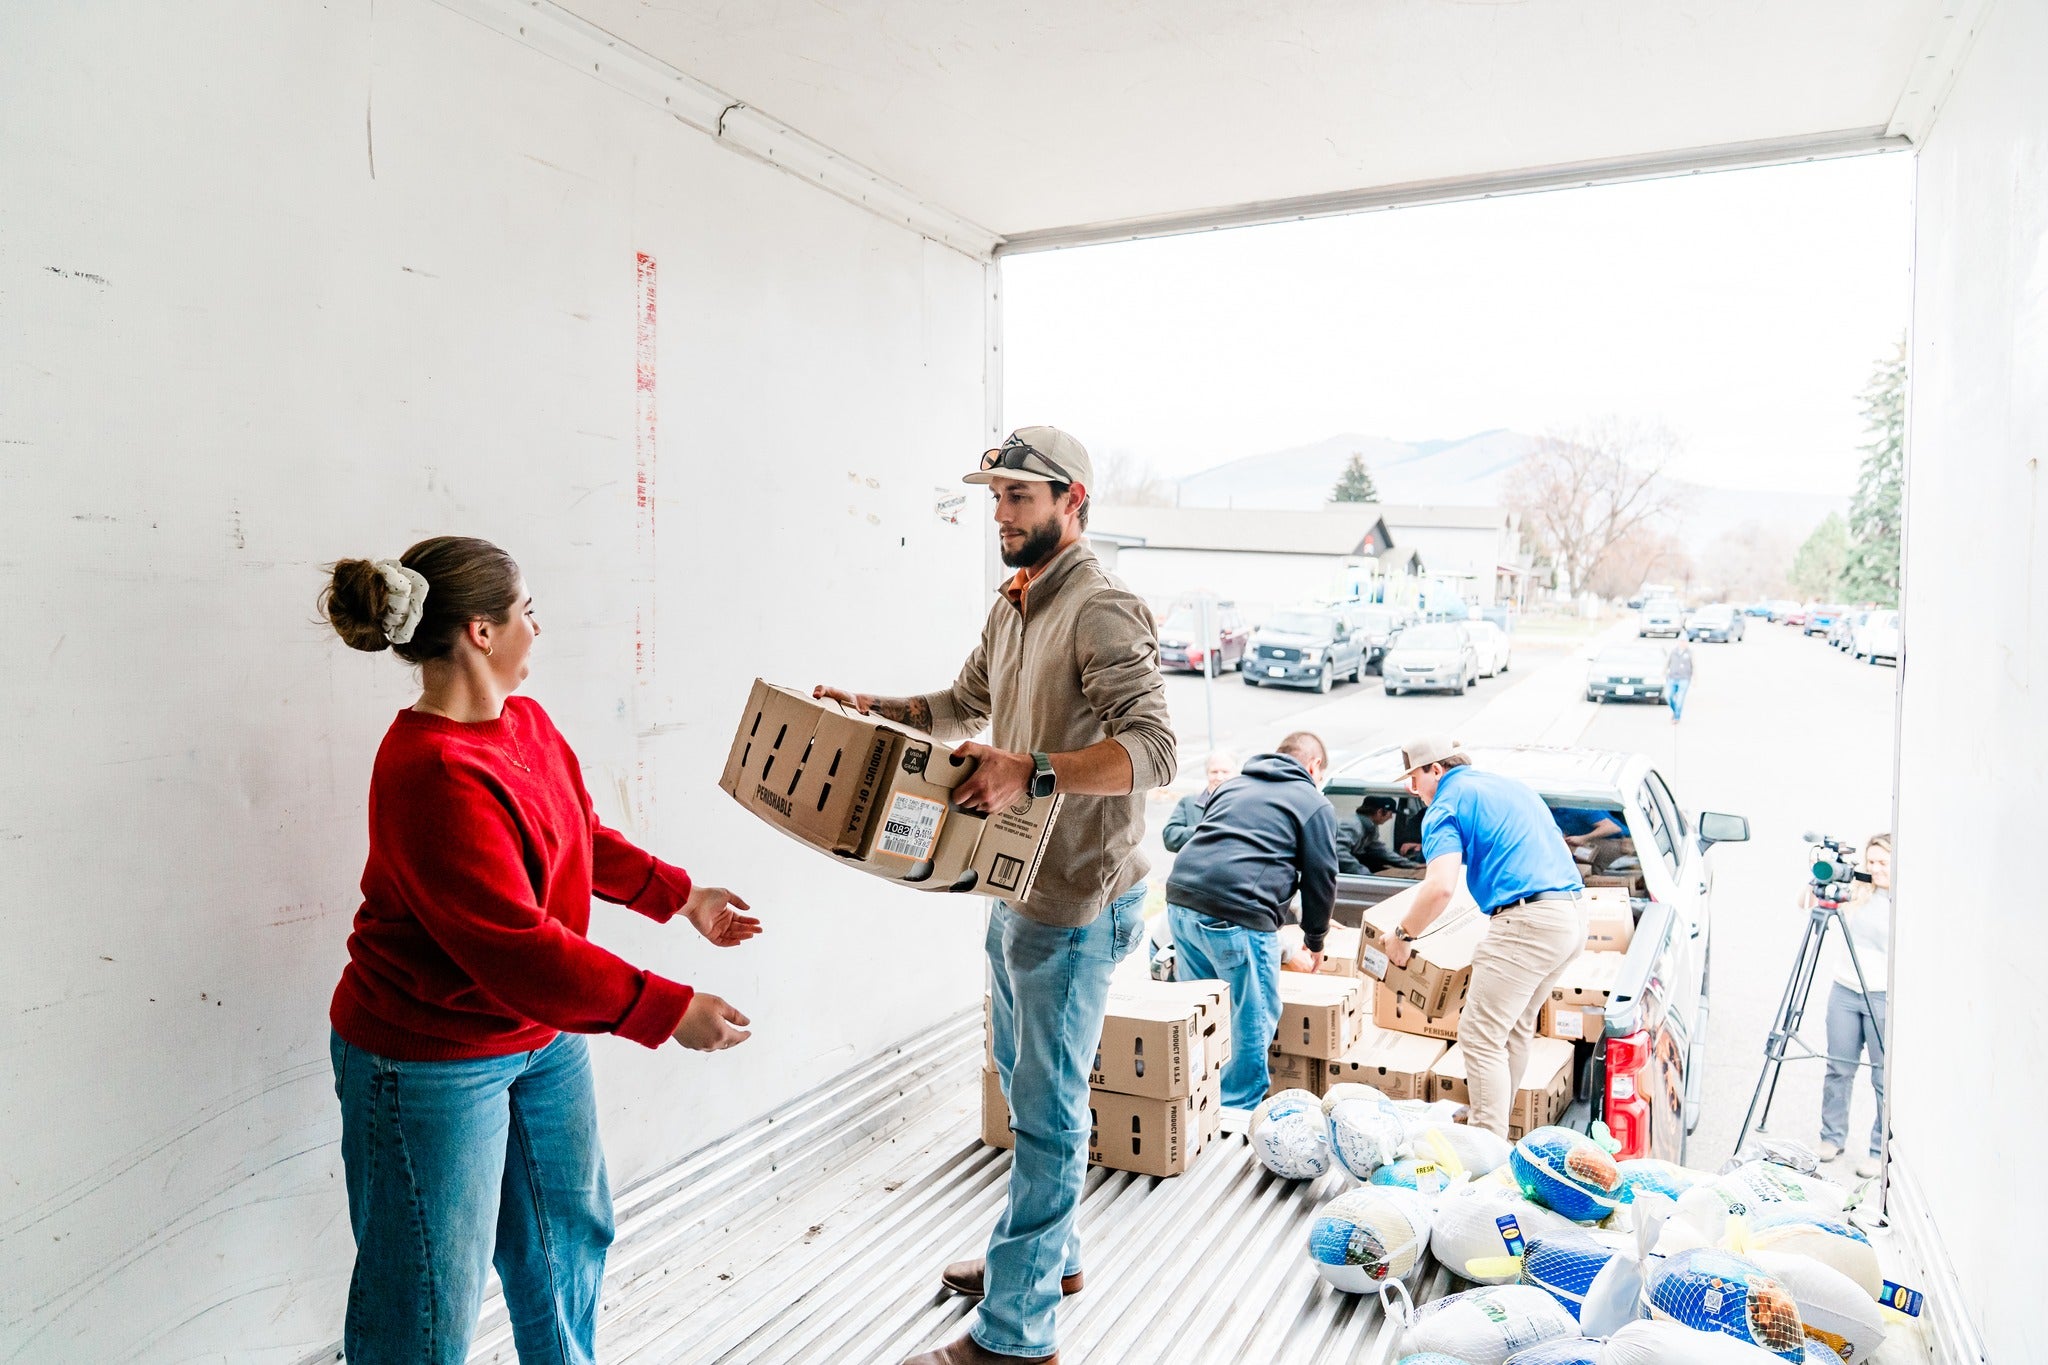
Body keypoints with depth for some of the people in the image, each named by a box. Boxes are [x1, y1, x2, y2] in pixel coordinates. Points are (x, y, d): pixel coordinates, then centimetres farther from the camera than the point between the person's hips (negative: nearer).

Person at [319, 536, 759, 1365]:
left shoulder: (526, 722, 0)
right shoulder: (433, 777, -30)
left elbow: (583, 838, 15)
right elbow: (516, 948, -31)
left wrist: (682, 895, 14)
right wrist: (670, 1011, -27)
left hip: (542, 1034, 9)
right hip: (432, 1063, -9)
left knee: (569, 1234, 25)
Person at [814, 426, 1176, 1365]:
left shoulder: (1103, 611, -19)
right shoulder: (1012, 607, 11)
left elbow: (1154, 746, -29)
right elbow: (964, 704, 24)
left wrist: (1032, 773, -41)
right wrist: (876, 709, 8)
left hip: (1074, 905, -10)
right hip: (1017, 889, 10)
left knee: (1046, 1108, 2)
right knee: (1019, 1075, 23)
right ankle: (1053, 1251, 43)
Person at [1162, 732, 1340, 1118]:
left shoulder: (1232, 786, 26)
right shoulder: (1315, 804, 8)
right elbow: (1321, 878, 8)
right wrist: (1315, 940, 22)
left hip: (1181, 900, 7)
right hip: (1238, 916, -7)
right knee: (1256, 1016, 9)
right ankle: (1239, 1106, 16)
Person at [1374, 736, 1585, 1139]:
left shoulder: (1447, 805, -5)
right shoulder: (1508, 784, 22)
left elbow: (1441, 887, -19)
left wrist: (1402, 935, -6)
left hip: (1527, 923, -10)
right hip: (1574, 912, 10)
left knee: (1481, 1037, -2)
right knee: (1515, 1027, 20)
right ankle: (1496, 1122, 30)